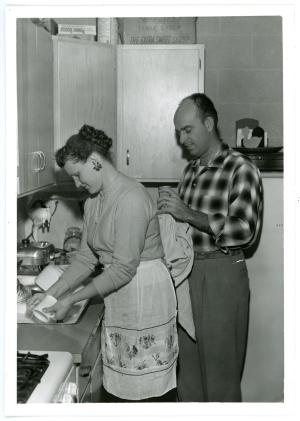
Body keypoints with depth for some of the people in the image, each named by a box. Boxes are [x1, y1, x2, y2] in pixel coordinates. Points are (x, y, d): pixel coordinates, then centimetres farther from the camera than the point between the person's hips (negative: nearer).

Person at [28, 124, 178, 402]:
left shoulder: (131, 198, -20)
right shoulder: (94, 201, 9)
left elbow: (124, 269, -22)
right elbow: (86, 257, 11)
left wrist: (71, 299, -16)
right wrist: (52, 292, 1)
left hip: (145, 293, -8)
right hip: (118, 300, 8)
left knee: (149, 390, 1)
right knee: (116, 388, 12)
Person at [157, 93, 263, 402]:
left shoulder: (240, 169, -10)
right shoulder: (191, 169, 12)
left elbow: (245, 230, -20)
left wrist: (188, 214, -24)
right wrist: (168, 209, 0)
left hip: (222, 273, -7)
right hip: (186, 271, 7)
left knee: (220, 373, 3)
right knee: (187, 366, 15)